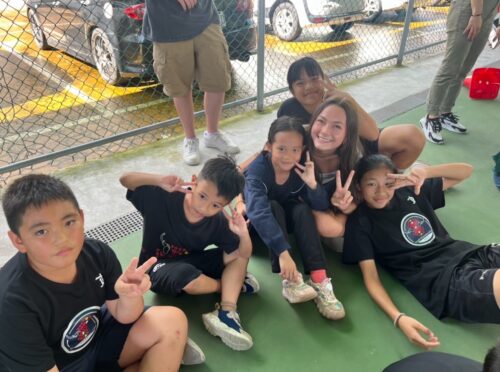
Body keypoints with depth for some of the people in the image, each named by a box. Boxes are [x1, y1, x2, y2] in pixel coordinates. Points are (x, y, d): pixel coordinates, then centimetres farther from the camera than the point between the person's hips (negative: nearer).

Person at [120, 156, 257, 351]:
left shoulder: (218, 223, -17)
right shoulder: (162, 198, -24)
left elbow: (242, 255, -14)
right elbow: (125, 179, -21)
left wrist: (244, 235, -37)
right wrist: (160, 180, -37)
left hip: (191, 263, 4)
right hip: (157, 269, -3)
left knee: (239, 257, -14)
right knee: (188, 277, -38)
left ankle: (226, 312, -26)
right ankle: (231, 283, -7)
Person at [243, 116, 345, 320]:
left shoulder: (302, 169, -20)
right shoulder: (257, 170, -32)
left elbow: (322, 207, -20)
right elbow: (259, 212, -47)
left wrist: (312, 184, -39)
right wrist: (283, 252, -57)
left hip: (288, 218, 3)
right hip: (258, 225, -3)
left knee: (302, 209, -28)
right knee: (274, 206, -33)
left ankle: (319, 280, -33)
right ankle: (291, 280, -39)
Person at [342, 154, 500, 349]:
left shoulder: (410, 191, 13)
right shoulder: (360, 221, 1)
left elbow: (466, 170, 17)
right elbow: (370, 277, -5)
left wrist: (426, 172, -3)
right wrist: (399, 318, -22)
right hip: (441, 280, -6)